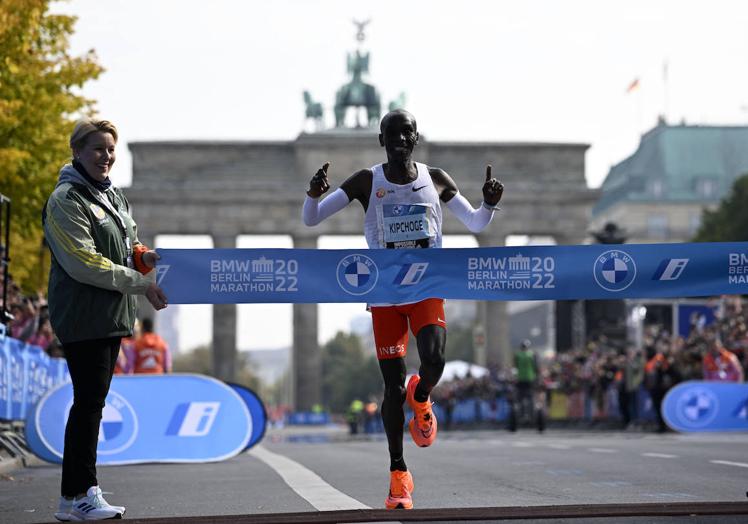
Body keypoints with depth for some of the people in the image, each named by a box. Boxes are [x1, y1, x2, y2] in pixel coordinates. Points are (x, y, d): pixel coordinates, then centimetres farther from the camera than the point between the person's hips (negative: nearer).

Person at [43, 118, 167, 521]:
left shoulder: (114, 197, 17)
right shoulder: (66, 200, -11)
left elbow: (127, 248, 22)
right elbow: (84, 264, -18)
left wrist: (143, 256, -2)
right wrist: (142, 283, -16)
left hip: (111, 317, 9)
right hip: (83, 318, -9)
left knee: (92, 403, 10)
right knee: (89, 403, -9)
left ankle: (81, 490, 15)